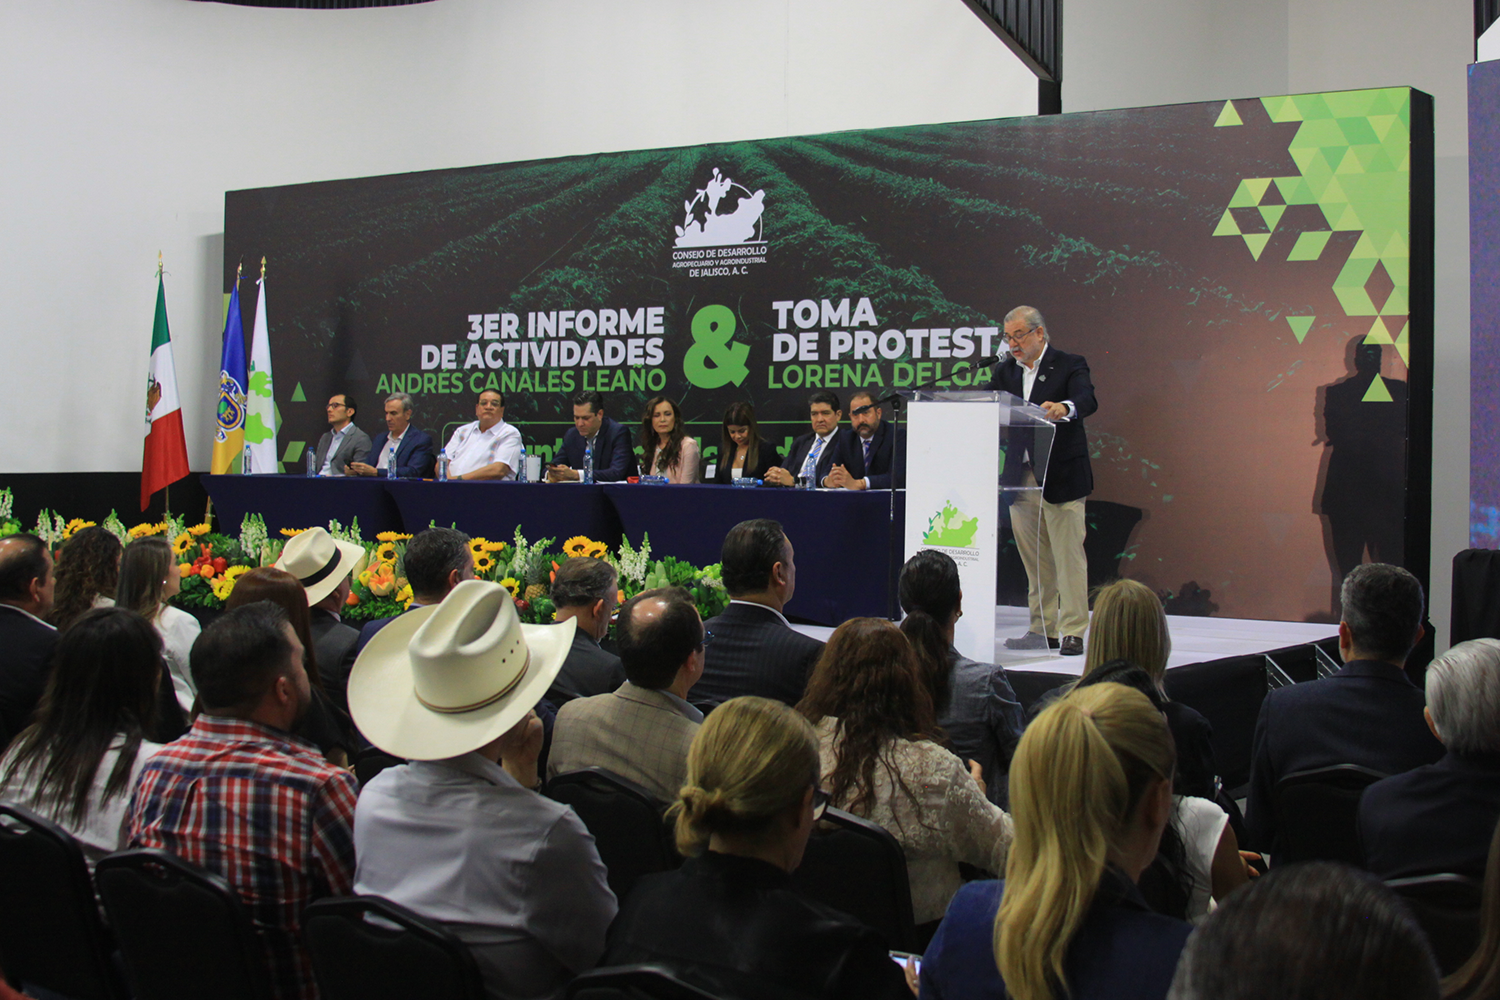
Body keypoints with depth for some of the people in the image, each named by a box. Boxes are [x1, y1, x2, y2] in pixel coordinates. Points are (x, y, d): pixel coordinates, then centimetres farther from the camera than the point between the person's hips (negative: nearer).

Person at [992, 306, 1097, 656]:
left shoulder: (1070, 365, -3)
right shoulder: (1006, 371, 14)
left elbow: (1088, 400, -20)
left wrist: (1064, 408, -42)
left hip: (1060, 478, -5)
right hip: (1021, 478, 5)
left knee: (1069, 556, -4)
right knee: (1035, 560, 10)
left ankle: (1073, 633, 2)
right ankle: (1043, 630, 18)